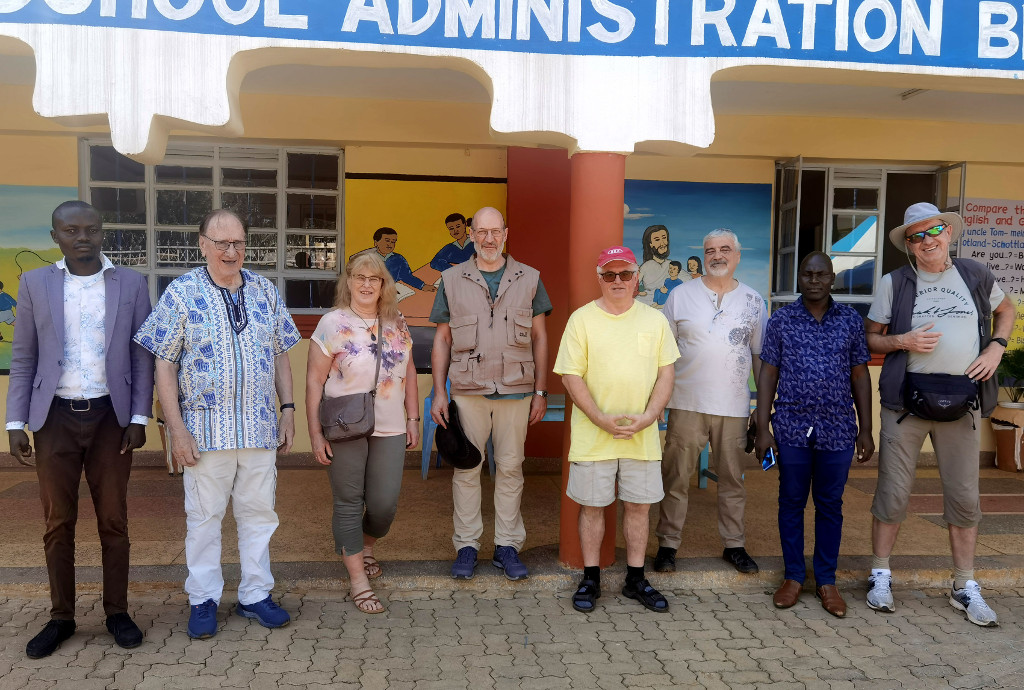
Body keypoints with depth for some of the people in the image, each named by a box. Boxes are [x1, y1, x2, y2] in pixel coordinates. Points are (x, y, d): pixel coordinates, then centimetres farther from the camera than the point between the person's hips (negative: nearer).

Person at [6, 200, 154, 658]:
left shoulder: (131, 284, 3)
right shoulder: (35, 283, 5)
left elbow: (141, 356, 3)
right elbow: (23, 358, 5)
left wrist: (139, 418, -4)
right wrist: (15, 423, -1)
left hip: (111, 417, 0)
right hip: (56, 417, 1)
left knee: (113, 520, 6)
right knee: (58, 522, 7)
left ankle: (117, 612, 19)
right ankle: (61, 618, 21)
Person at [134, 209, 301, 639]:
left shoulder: (265, 291, 7)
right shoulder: (181, 293, -3)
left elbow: (280, 355, 12)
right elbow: (164, 365, -5)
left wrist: (288, 410, 5)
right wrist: (176, 428, -10)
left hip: (260, 427, 3)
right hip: (207, 427, -3)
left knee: (259, 511, 10)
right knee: (204, 515, 8)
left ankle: (256, 595, 25)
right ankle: (203, 600, 23)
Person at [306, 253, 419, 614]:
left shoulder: (397, 323, 7)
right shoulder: (333, 324, -6)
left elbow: (409, 372, 14)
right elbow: (314, 381, -7)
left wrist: (413, 418, 11)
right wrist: (315, 433, -10)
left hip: (390, 430, 4)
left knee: (385, 504, 5)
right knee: (349, 503, 5)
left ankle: (364, 548, 37)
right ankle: (358, 580, 18)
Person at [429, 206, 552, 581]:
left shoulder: (529, 279, 7)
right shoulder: (452, 279, 6)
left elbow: (539, 337, 9)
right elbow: (442, 339, 7)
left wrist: (540, 391, 4)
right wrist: (439, 392, 0)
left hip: (516, 389, 0)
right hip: (468, 389, 0)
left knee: (510, 467, 7)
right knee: (467, 467, 5)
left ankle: (508, 546, 18)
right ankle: (466, 545, 17)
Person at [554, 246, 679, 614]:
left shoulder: (655, 320, 6)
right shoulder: (581, 319, -2)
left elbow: (665, 373, 5)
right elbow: (571, 376, -6)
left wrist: (648, 417, -9)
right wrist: (603, 420, -14)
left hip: (643, 437, 2)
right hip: (592, 436, -2)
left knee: (638, 505, 10)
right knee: (591, 505, 7)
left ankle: (635, 579, 25)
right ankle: (590, 579, 22)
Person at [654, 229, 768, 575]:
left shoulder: (753, 300, 8)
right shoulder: (681, 295, 3)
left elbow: (761, 354, 12)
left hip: (734, 405, 2)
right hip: (687, 402, -1)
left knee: (732, 478, 11)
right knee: (676, 477, 3)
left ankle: (734, 544, 25)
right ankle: (668, 544, 15)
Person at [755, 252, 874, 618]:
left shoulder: (851, 320, 5)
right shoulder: (781, 320, 2)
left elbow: (860, 376, 8)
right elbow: (768, 374, 2)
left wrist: (866, 430, 5)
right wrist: (763, 428, -3)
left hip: (838, 430, 1)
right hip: (792, 427, -1)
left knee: (830, 505, 9)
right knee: (791, 502, 8)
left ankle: (826, 580, 22)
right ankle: (793, 577, 22)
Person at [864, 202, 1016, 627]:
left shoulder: (975, 276, 8)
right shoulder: (894, 283, 2)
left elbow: (1005, 310, 24)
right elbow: (871, 338, 6)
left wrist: (996, 346, 6)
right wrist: (902, 342, -14)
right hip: (905, 400, -2)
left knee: (964, 497, 7)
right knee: (893, 492, 2)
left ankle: (965, 589, 21)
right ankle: (880, 577, 17)